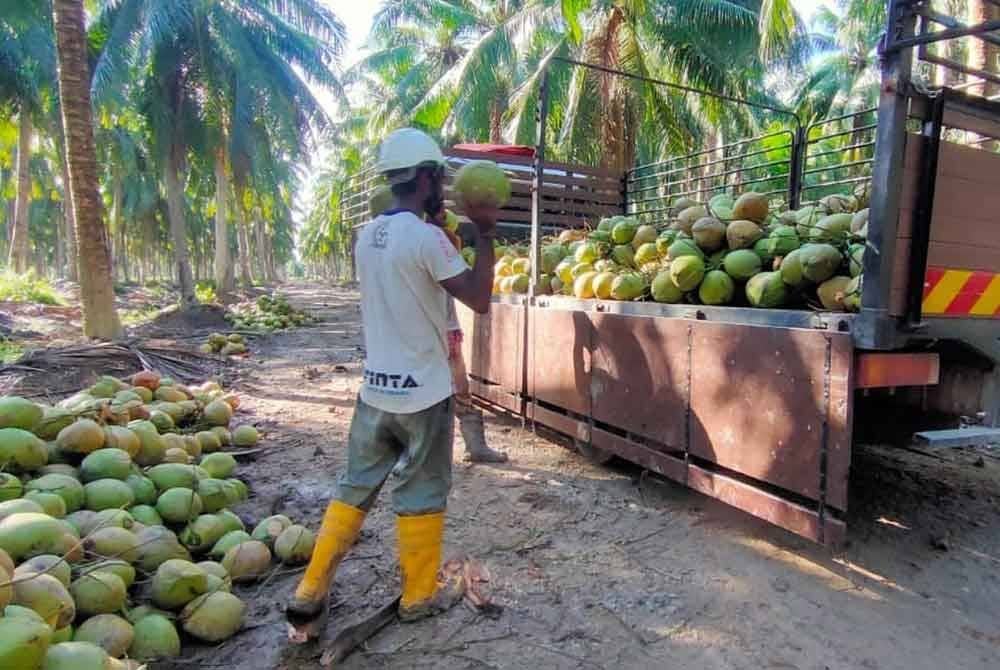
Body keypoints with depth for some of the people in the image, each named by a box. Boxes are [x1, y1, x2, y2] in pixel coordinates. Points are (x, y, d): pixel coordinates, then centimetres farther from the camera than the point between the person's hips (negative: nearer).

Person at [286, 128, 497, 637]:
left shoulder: (367, 236, 7)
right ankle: (419, 596, 25)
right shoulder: (426, 237, -16)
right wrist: (485, 234, -7)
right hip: (422, 391, -7)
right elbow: (479, 299, -14)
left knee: (355, 488, 16)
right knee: (421, 496, 9)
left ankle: (310, 594, 22)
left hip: (375, 386, 7)